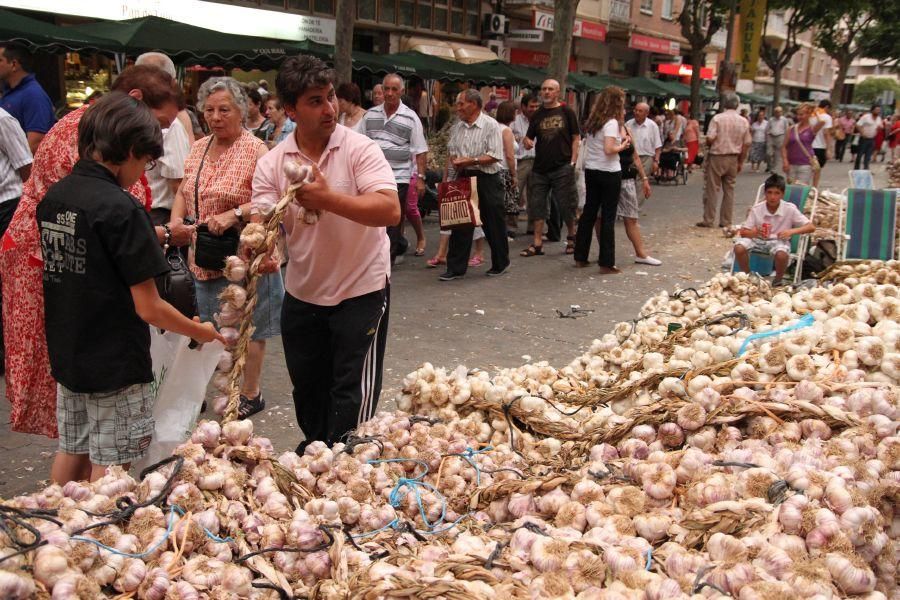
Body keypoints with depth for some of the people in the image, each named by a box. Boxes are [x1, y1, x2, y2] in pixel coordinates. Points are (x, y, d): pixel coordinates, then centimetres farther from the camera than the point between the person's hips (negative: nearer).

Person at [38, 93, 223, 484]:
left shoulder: (52, 198, 2)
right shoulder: (121, 209, -21)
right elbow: (148, 307, -20)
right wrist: (200, 332, -4)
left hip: (66, 355, 7)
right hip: (115, 365, -7)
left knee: (71, 453, 20)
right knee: (108, 468, 5)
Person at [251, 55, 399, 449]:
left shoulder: (359, 149, -14)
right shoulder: (272, 164, -3)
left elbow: (390, 210, -27)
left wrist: (328, 198, -33)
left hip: (362, 291, -4)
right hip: (302, 295, 5)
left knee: (352, 396, 1)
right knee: (307, 391, 22)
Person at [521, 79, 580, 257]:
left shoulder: (566, 112, 1)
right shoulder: (537, 115, 11)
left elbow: (576, 138, 0)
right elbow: (529, 139, 13)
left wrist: (572, 162, -9)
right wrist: (528, 142, -12)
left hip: (562, 168, -4)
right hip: (540, 168, 4)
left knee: (566, 205, 2)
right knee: (536, 205, 2)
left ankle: (572, 237, 21)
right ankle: (537, 244, 7)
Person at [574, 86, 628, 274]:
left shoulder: (592, 121, 9)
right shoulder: (612, 123, -14)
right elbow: (609, 149, -24)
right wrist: (623, 146, -6)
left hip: (591, 171, 7)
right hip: (609, 173, -7)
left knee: (588, 213, 15)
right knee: (608, 218, -1)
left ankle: (580, 258, 20)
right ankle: (606, 264, 2)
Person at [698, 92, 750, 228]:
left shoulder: (717, 118, -10)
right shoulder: (744, 122, 3)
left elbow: (710, 139, -17)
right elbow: (746, 144, 5)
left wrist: (708, 144, 6)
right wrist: (741, 162, 13)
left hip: (717, 157, -4)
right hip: (733, 159, 4)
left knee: (711, 190, 2)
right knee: (729, 190, 10)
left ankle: (708, 220, 4)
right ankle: (726, 221, 12)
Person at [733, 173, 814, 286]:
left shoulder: (790, 209, -10)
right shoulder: (756, 209, -6)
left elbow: (811, 227, -10)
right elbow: (743, 232, -5)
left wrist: (791, 231, -27)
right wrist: (755, 232, -28)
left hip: (779, 241, -2)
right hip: (758, 239, 2)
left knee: (781, 254, -37)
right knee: (739, 247, -28)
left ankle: (778, 281, -5)